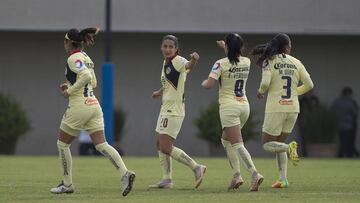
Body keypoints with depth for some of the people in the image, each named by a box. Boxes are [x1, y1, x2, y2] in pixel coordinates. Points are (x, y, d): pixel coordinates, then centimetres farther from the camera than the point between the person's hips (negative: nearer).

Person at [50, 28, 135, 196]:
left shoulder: (73, 58, -10)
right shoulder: (86, 58, 17)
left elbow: (86, 76, -25)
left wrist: (70, 91, -15)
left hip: (78, 106, -8)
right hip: (94, 105, 8)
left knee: (62, 144, 10)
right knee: (101, 145, -1)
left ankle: (67, 184, 15)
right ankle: (125, 173, -21)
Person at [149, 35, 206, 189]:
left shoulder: (178, 61, -16)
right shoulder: (166, 63, 12)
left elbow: (188, 66, -41)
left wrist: (194, 60, -61)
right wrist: (160, 92, 37)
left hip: (174, 111, -10)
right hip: (166, 108, 10)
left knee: (166, 148, -13)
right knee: (160, 145, 13)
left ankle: (196, 168, -7)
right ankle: (167, 179, 19)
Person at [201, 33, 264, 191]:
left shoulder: (221, 64, -11)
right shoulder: (246, 62, 6)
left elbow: (209, 85, -17)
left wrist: (203, 83, 5)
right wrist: (226, 48, 38)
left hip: (229, 107, -6)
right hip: (244, 106, 6)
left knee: (237, 145, -9)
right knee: (226, 140, 21)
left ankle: (255, 174, -27)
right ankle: (236, 175, 9)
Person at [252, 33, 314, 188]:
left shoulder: (269, 62, -6)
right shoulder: (296, 62, 5)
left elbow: (265, 83, -17)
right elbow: (309, 84, 5)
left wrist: (260, 91, 5)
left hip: (276, 108, -4)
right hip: (293, 108, 4)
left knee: (267, 145, 7)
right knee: (279, 144, 17)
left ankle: (289, 147, -22)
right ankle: (283, 179, 5)